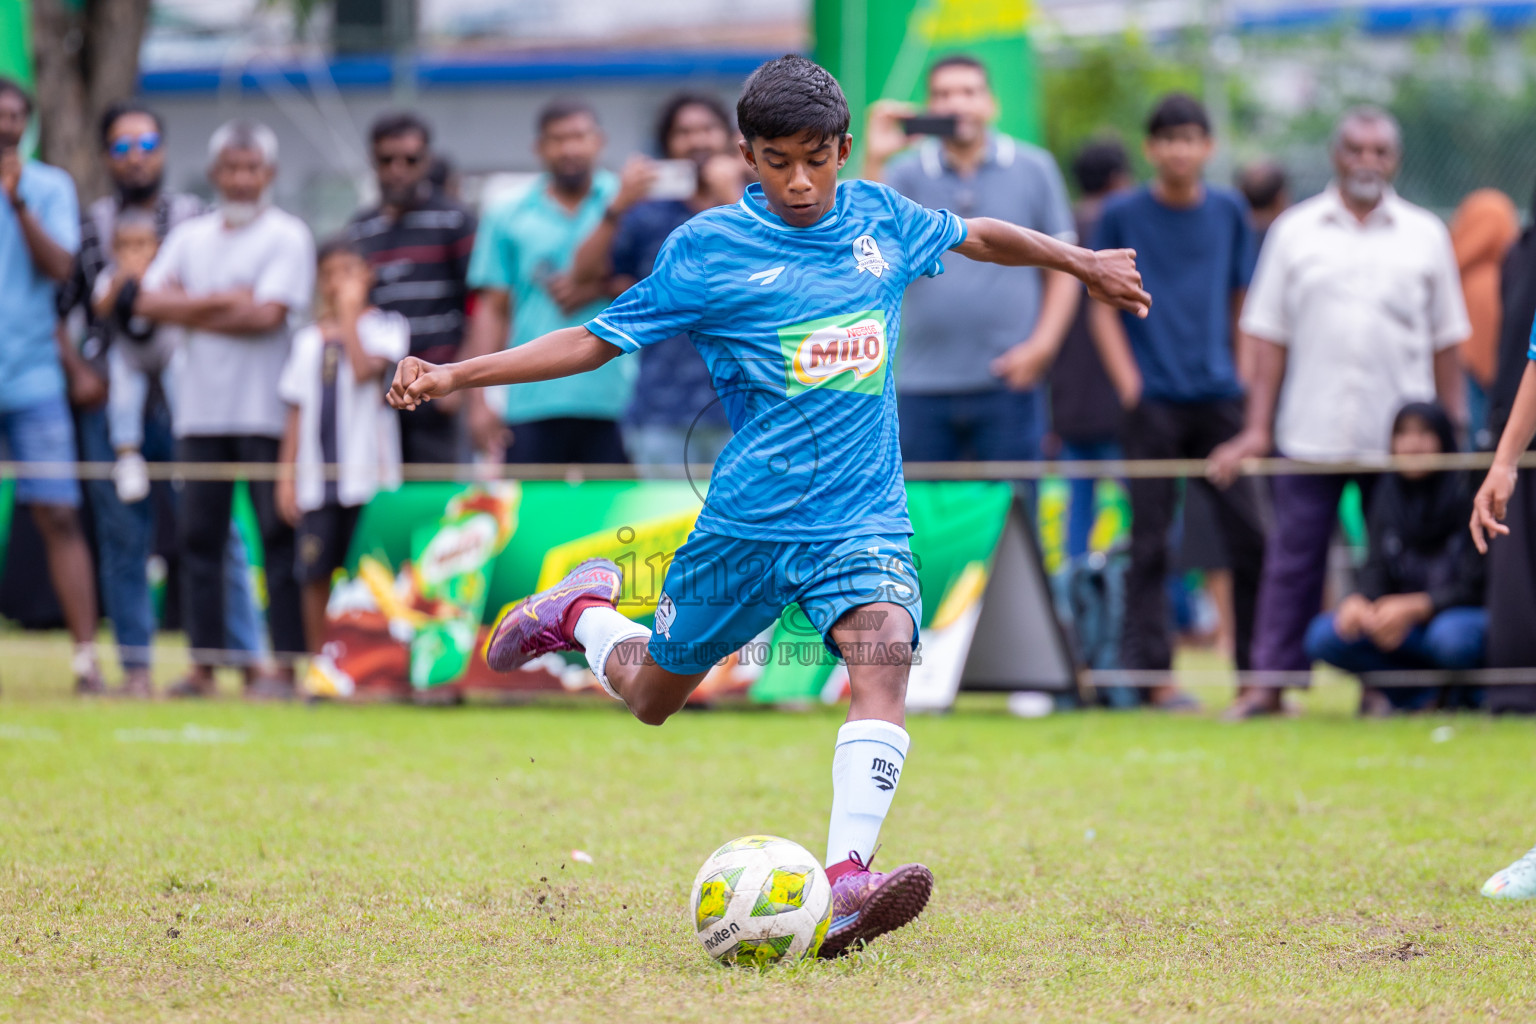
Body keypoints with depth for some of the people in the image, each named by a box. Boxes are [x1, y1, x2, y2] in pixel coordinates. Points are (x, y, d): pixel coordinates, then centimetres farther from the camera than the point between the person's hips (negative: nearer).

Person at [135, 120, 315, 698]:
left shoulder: (287, 236, 0)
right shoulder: (190, 237, 15)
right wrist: (221, 301, -8)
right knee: (199, 536, 4)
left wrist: (186, 312, -4)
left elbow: (267, 314, -13)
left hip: (266, 408, -5)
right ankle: (204, 665, 8)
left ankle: (285, 665, -4)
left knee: (278, 536, -5)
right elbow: (149, 301, 2)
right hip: (201, 407, 5)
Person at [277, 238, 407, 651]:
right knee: (315, 577, 3)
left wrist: (349, 312, -11)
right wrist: (287, 474, 10)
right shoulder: (308, 340, 16)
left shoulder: (383, 326, 2)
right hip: (316, 477, 4)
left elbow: (365, 369, -18)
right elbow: (297, 412, 16)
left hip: (367, 473, -4)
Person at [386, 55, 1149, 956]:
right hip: (750, 519, -1)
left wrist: (1085, 263, 36)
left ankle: (846, 882, -36)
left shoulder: (880, 219, 5)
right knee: (651, 695, 13)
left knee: (883, 662, -26)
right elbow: (596, 340, -1)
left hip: (863, 516, 1)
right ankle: (583, 611, 47)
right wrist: (453, 376, -9)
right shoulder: (708, 248, -5)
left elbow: (977, 236, 26)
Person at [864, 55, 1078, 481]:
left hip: (1009, 382, -1)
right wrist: (874, 161, -14)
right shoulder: (907, 173, 5)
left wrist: (1041, 346, -4)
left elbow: (1062, 270, 9)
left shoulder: (1033, 169, 5)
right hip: (924, 387, 1)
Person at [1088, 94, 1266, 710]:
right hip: (1153, 400, -2)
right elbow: (1104, 306, 3)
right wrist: (1128, 383, -9)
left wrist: (1248, 384, 8)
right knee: (1150, 540, -2)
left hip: (1218, 398, 2)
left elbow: (1242, 304, 15)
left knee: (1249, 535, -2)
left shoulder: (1228, 213, 9)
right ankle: (1150, 675, 1)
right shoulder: (1123, 216, 2)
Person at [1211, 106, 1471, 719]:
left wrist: (1455, 434, 7)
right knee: (1293, 559, -1)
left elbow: (1446, 343, 11)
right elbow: (1268, 336, 7)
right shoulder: (1296, 231, 7)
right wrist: (1257, 429, 0)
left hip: (1399, 437, 0)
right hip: (1309, 433, 0)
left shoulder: (1425, 236, 9)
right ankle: (1269, 681, 1)